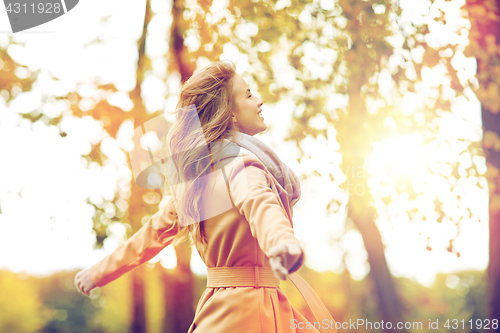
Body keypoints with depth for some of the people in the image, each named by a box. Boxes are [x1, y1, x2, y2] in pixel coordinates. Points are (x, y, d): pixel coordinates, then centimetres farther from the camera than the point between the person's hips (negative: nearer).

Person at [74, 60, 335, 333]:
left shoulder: (197, 178, 11)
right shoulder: (238, 161, -16)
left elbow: (158, 231, 18)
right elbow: (257, 201, -38)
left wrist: (99, 272, 30)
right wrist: (281, 241, -59)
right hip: (251, 310, -9)